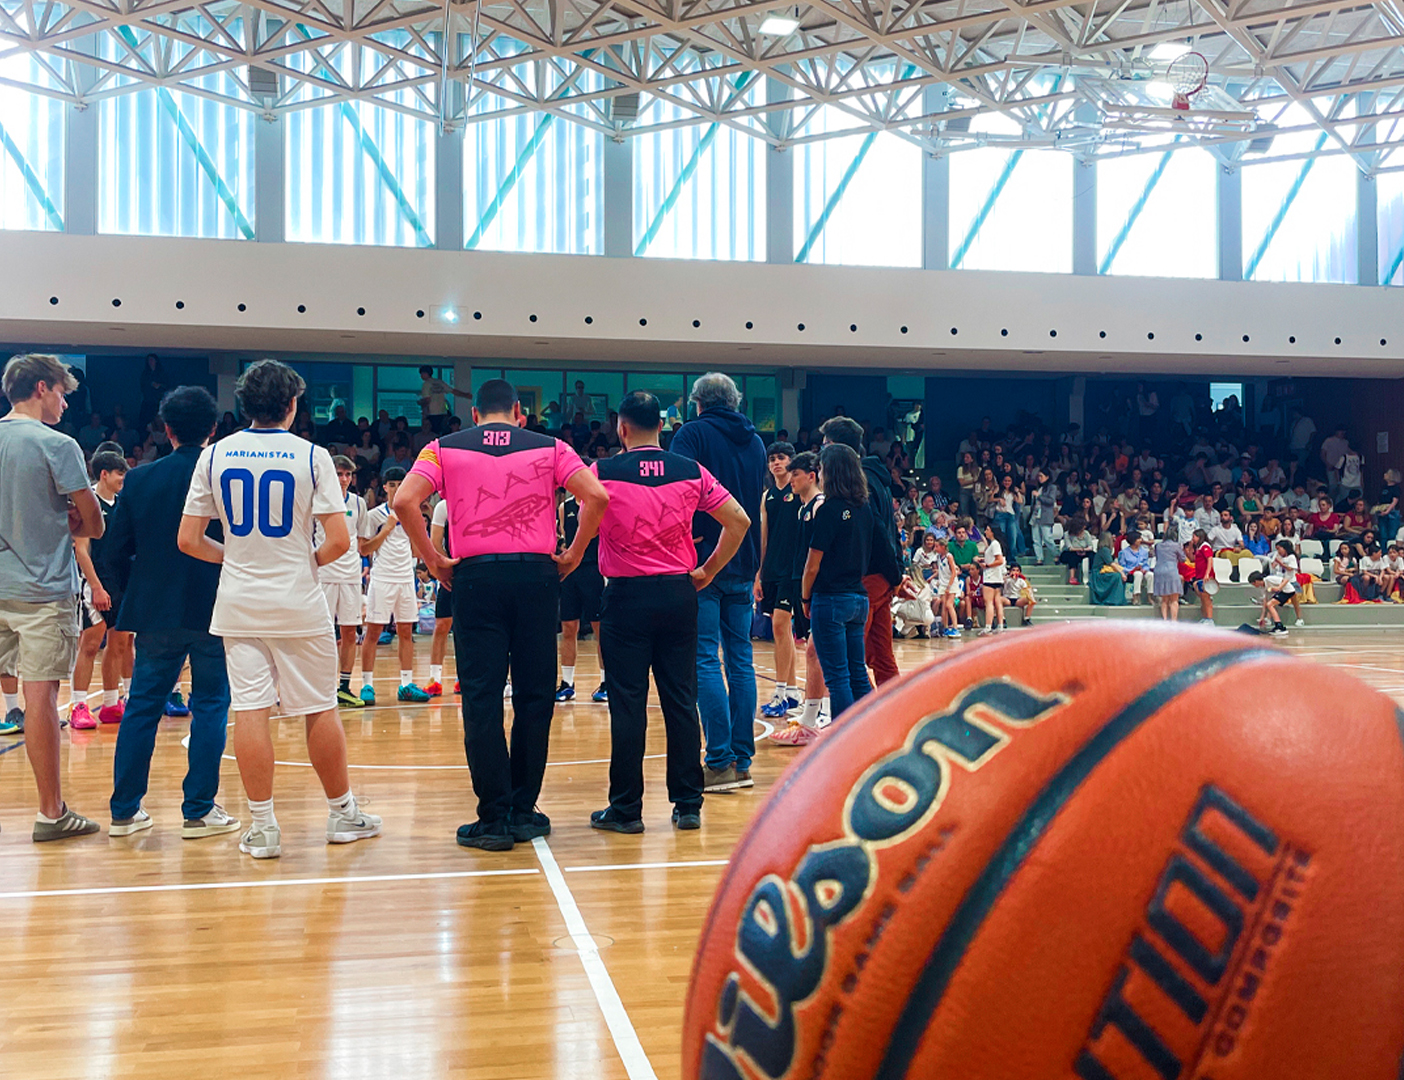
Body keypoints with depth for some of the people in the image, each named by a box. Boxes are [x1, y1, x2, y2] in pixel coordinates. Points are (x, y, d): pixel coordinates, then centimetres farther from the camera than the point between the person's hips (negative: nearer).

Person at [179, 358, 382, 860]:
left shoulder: (215, 455, 2)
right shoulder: (311, 456, -6)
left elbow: (188, 541, 2)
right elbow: (339, 541, -11)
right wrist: (308, 562, 8)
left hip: (238, 605, 2)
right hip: (299, 604, -2)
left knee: (250, 710, 3)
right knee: (320, 709, 8)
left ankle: (263, 827, 7)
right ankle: (343, 814, 21)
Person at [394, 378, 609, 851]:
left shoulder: (445, 448, 8)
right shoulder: (549, 448, 8)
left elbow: (405, 501, -7)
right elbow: (596, 496, -5)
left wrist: (433, 560, 2)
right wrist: (573, 556, 4)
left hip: (475, 577, 0)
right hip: (537, 575, 1)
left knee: (482, 698, 3)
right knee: (534, 697, 9)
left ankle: (495, 817, 3)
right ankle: (523, 812, 15)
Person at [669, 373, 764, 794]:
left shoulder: (693, 433, -4)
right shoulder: (755, 441, 15)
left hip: (703, 560, -6)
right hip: (743, 563, 6)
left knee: (705, 660, -5)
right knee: (740, 659, 8)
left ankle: (720, 763, -7)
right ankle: (742, 761, 11)